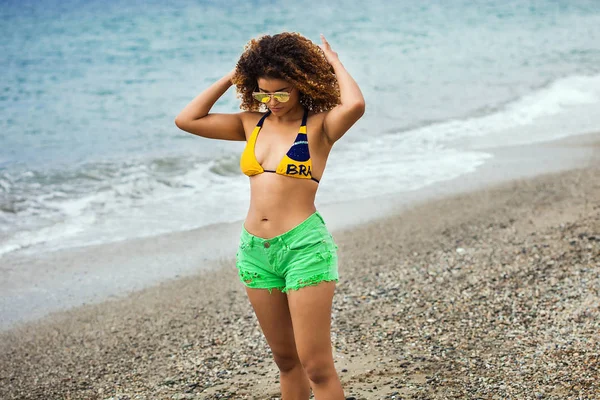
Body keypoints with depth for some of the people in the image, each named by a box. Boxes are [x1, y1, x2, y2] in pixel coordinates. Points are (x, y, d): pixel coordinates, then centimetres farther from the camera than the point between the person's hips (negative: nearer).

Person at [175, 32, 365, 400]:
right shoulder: (252, 123, 11)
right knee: (286, 360, 17)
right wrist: (231, 77, 7)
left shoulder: (319, 125, -4)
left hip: (305, 247, -6)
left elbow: (355, 105, -26)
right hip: (256, 250, 6)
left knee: (316, 366, -4)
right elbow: (187, 120, 8)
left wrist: (334, 63, -8)